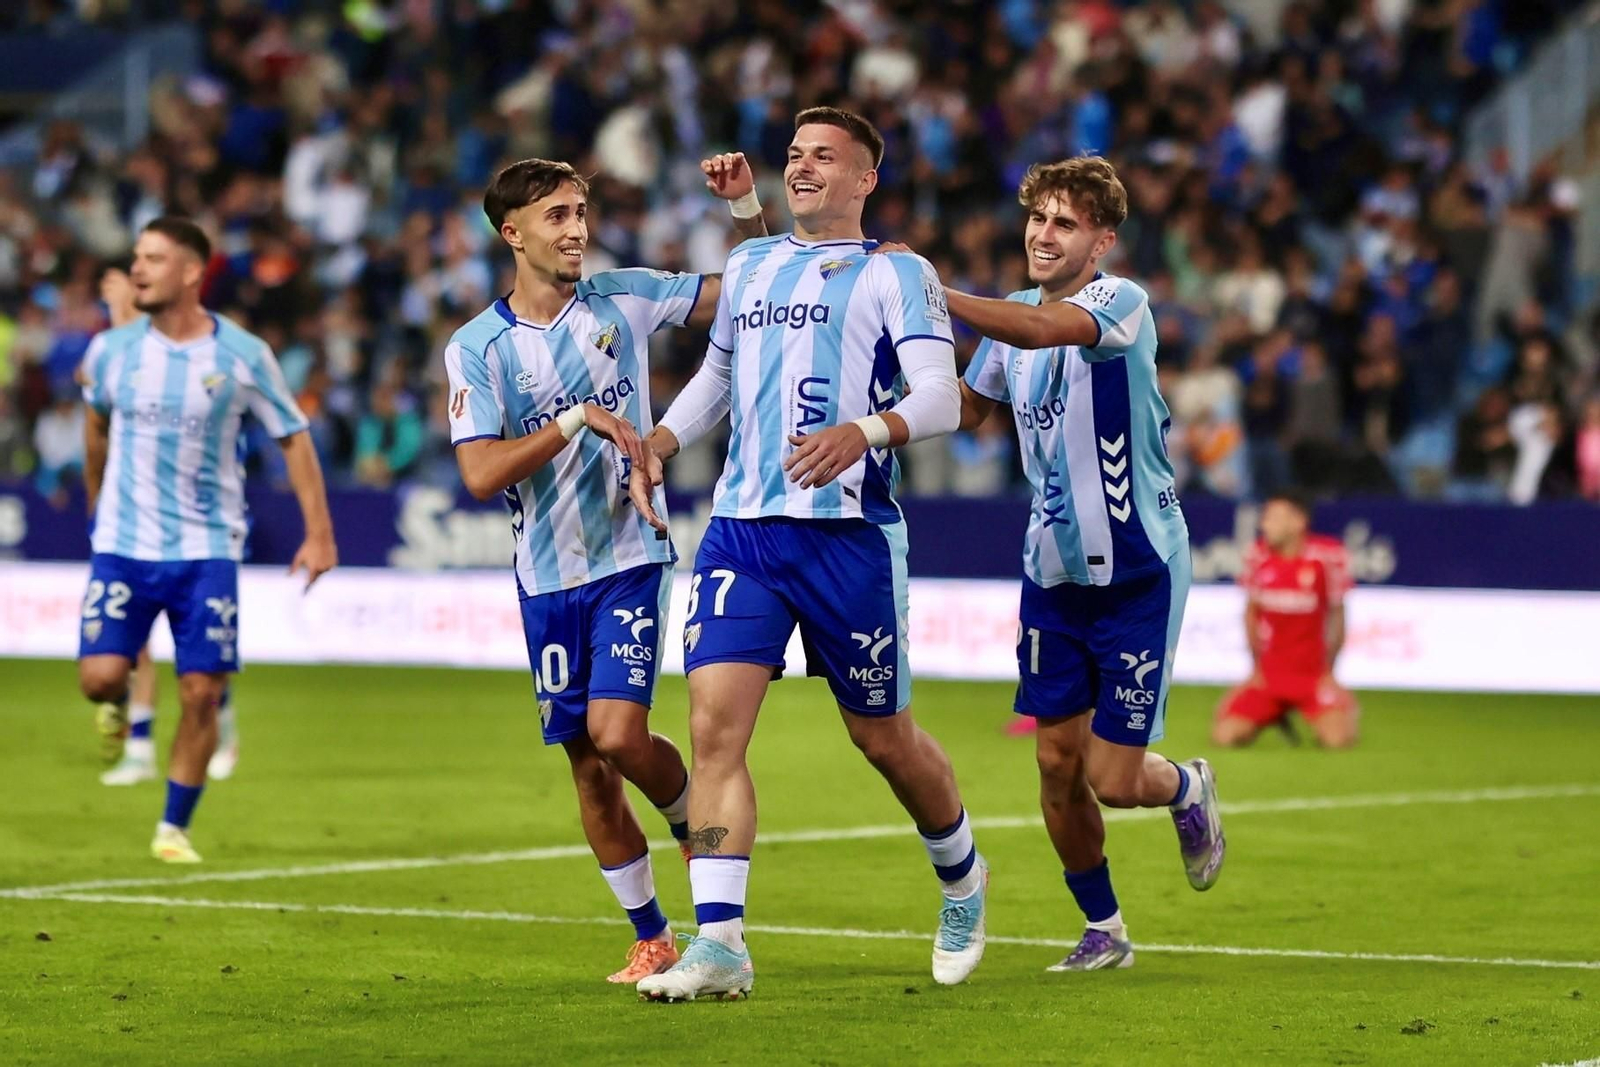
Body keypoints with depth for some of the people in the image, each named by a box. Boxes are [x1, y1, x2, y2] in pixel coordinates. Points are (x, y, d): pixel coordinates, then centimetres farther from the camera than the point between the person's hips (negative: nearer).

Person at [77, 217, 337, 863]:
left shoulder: (244, 356, -7)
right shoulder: (111, 351, -1)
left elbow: (293, 438, 1)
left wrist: (318, 533, -5)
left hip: (207, 550, -1)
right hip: (123, 545, 1)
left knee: (200, 694, -4)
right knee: (99, 676, -13)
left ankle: (174, 829, 12)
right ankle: (120, 703, 25)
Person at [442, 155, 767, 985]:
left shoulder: (623, 299, -1)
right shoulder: (476, 348, -5)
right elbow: (481, 474, -15)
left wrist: (744, 206, -9)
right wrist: (577, 420, -21)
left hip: (630, 558, -1)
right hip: (547, 578, 1)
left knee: (619, 736, -18)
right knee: (587, 764, 5)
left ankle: (695, 819, 14)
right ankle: (652, 938, 19)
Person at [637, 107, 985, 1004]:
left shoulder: (897, 274, 1)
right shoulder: (750, 265, 17)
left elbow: (940, 396, -11)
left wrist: (864, 432, -30)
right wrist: (658, 442, 13)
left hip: (849, 532, -4)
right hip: (742, 527, 4)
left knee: (883, 737, 8)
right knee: (715, 724, -13)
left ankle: (963, 879, 36)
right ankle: (720, 943, -15)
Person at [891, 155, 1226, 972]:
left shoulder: (1121, 304, -18)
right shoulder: (1013, 317, 5)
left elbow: (1042, 329, -38)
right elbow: (969, 407, 22)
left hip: (1137, 572, -6)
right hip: (1052, 568, 6)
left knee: (1114, 777, -6)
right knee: (1056, 762, 4)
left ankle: (1188, 789, 30)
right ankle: (1102, 929, 23)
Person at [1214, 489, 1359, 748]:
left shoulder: (1328, 556, -13)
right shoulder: (1259, 556, -2)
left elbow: (1337, 615, -4)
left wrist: (1328, 672, -3)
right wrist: (1256, 667, 6)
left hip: (1314, 675, -3)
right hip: (1267, 675, 3)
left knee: (1336, 739, -25)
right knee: (1224, 735, -11)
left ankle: (1345, 711, 15)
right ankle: (1274, 716, 21)